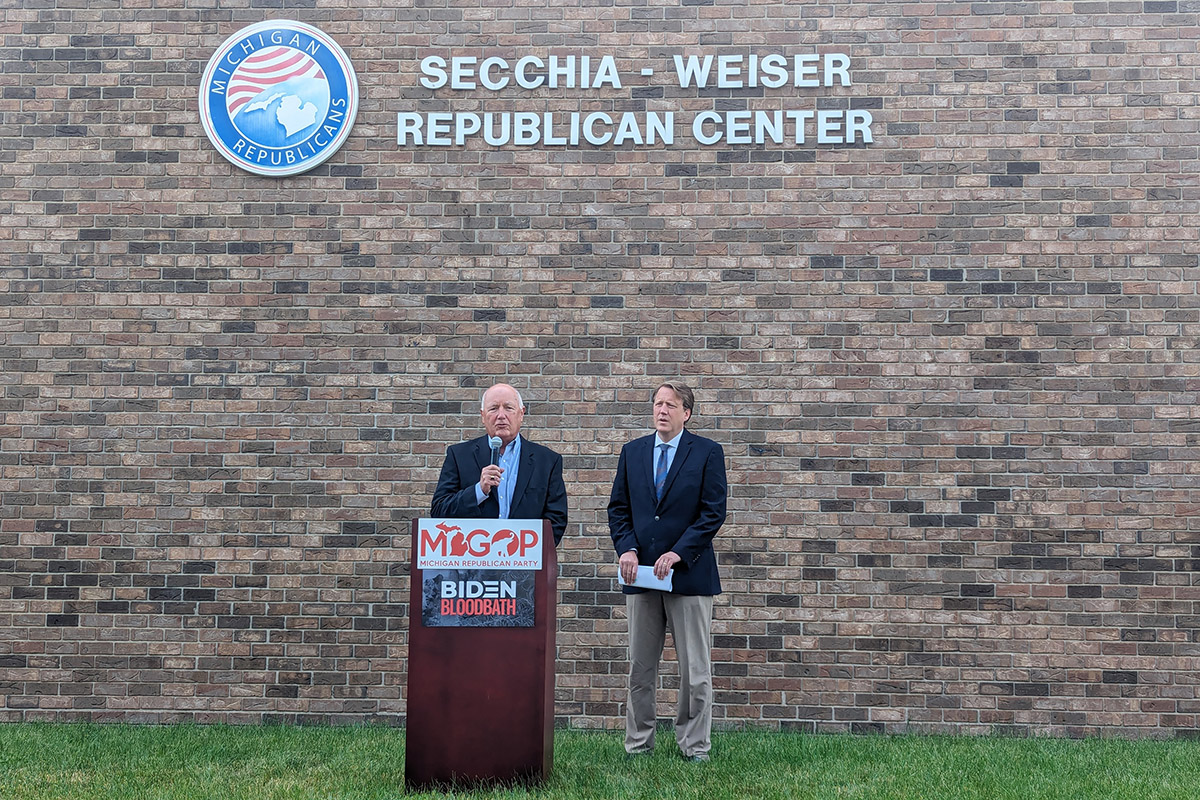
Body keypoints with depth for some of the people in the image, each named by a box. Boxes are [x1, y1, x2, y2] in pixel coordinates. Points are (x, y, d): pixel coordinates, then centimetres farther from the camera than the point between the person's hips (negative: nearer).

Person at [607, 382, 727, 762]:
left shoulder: (707, 452, 0)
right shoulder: (632, 451, 11)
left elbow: (713, 512, -6)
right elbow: (618, 507, 12)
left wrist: (678, 553, -14)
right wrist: (626, 549, -5)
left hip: (689, 572, -3)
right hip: (642, 573, 3)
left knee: (695, 670, 2)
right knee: (640, 669, 8)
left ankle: (695, 748, 11)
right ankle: (637, 746, 16)